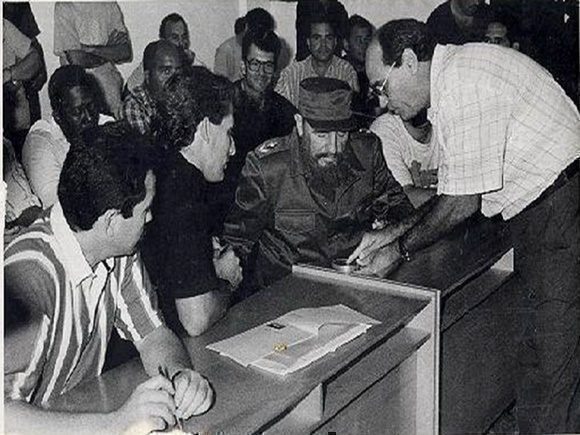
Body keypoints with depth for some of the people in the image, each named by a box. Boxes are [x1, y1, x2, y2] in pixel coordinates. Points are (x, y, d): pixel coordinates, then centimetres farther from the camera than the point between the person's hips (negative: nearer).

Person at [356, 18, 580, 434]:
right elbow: (460, 192, 15)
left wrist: (400, 248, -4)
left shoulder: (463, 83, -19)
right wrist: (393, 232, 12)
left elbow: (463, 202, -17)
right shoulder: (455, 75, 12)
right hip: (537, 211, 10)